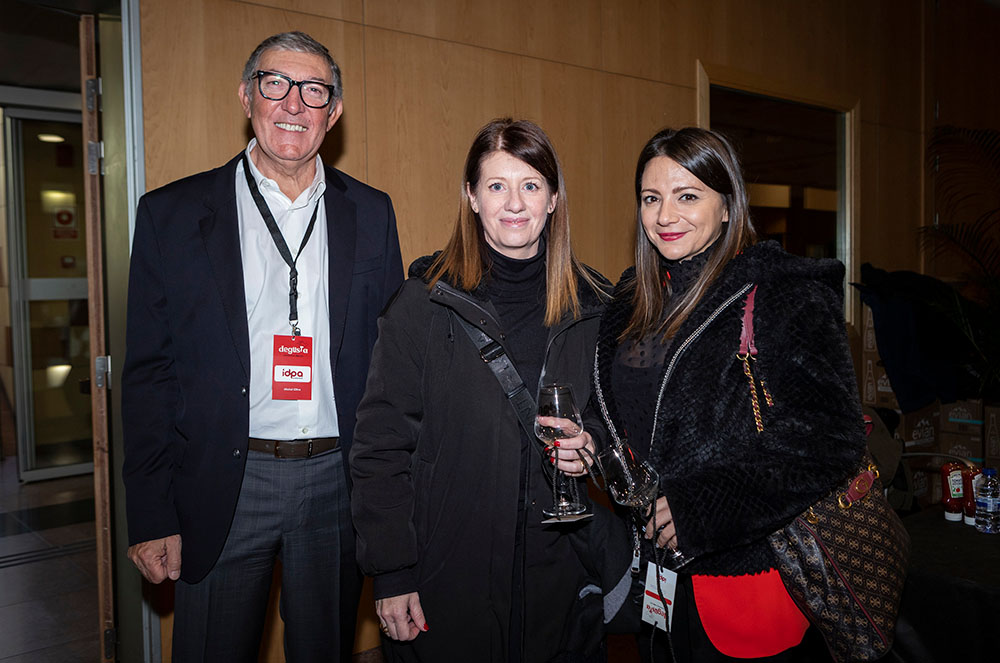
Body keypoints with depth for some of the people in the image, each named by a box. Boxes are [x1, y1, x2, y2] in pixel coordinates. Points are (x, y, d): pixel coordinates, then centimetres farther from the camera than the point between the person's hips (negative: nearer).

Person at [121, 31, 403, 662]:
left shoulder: (371, 213, 4)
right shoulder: (173, 213, -1)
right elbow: (148, 374, -1)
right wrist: (152, 517, -5)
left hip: (338, 483, 2)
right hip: (223, 485, -1)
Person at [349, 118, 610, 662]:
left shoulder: (593, 306, 1)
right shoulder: (424, 303, -9)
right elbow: (381, 445, -8)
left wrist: (593, 450, -9)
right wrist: (391, 573, -10)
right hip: (445, 578, -3)